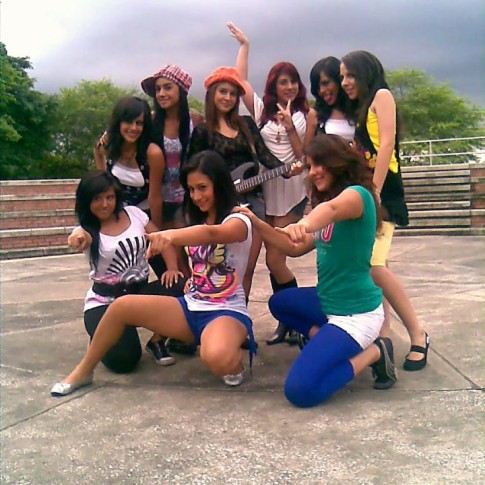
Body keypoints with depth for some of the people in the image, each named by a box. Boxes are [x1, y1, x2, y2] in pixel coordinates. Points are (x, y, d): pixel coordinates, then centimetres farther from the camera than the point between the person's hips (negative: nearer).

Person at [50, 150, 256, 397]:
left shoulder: (238, 221, -11)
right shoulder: (197, 220, 15)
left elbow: (212, 233, -35)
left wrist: (171, 235, -52)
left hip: (227, 312, -7)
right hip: (191, 306, 7)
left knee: (217, 358, -41)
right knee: (122, 306, -12)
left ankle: (234, 361, -2)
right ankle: (83, 372, 8)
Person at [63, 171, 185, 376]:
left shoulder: (133, 213, 3)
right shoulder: (87, 230, -6)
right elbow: (83, 238, -32)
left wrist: (172, 267, -13)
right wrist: (78, 236, -57)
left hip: (140, 291, 3)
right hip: (105, 302, -3)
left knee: (178, 289, -29)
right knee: (122, 359, -25)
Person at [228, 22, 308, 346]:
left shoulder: (305, 115, 4)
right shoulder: (262, 110, 11)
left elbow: (305, 157, -2)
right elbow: (240, 79, 9)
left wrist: (290, 126, -12)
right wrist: (244, 45, 11)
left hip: (293, 193, -3)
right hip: (265, 192, 3)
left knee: (275, 260, -9)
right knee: (273, 261, 5)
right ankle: (287, 322, 16)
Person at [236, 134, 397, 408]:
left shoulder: (358, 195, -17)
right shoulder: (328, 198, 12)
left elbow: (330, 208, -43)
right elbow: (295, 248, 11)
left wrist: (305, 225, -65)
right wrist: (257, 222, 0)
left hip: (356, 312, -10)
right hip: (329, 301, 10)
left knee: (300, 390, -19)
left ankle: (373, 353, -1)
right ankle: (326, 342, 8)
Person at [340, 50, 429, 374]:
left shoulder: (381, 95, 2)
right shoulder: (360, 110, 24)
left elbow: (386, 144, -11)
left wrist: (373, 192, -19)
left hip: (382, 191, -9)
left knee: (373, 264, -19)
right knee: (370, 265, 2)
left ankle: (418, 335, -9)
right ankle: (384, 334, 5)